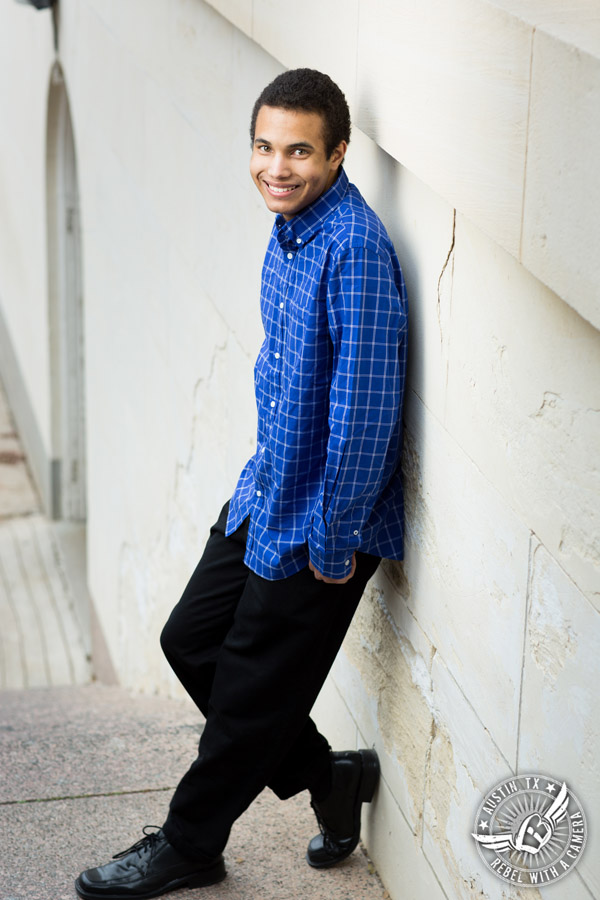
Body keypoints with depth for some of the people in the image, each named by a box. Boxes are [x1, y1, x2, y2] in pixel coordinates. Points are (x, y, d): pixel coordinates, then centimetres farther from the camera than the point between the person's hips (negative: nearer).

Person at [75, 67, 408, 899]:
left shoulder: (354, 248, -25)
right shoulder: (293, 226, 5)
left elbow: (365, 405, -26)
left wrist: (336, 539, -20)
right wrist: (265, 472, 20)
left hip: (320, 524, -9)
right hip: (268, 493, 9)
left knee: (252, 691, 7)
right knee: (191, 640, 17)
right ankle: (325, 776, 31)